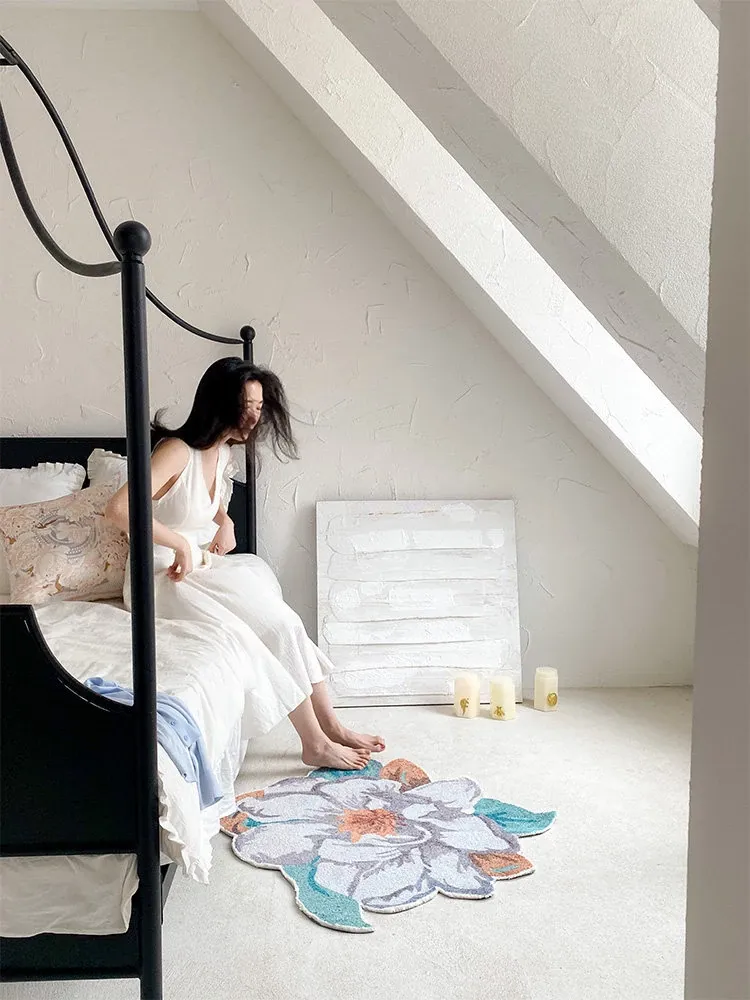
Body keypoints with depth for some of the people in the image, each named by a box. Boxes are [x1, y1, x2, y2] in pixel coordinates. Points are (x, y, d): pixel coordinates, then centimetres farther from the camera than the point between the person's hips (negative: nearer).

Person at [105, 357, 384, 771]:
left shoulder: (224, 452, 6)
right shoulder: (177, 452, -20)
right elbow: (118, 509, -32)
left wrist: (225, 523, 7)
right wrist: (182, 545, -26)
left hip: (203, 568, 8)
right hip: (166, 579, -8)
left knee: (281, 622, -12)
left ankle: (330, 727, -5)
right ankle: (317, 741, -9)